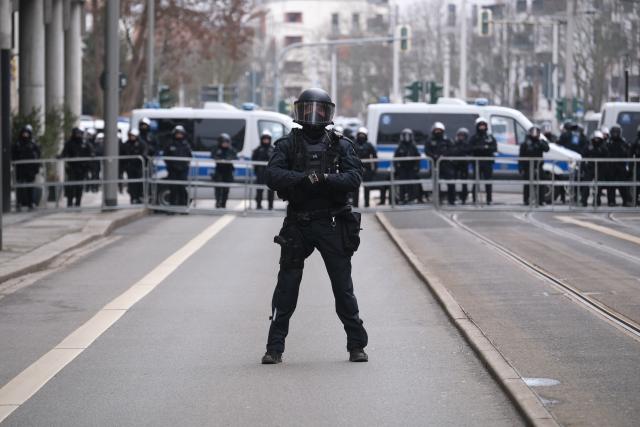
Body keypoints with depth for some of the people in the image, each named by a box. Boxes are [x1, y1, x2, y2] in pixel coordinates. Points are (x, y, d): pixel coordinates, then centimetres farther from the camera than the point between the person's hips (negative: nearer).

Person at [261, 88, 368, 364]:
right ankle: (274, 348, 8)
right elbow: (273, 176, -10)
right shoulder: (288, 144, 5)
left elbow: (354, 177, -7)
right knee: (286, 288, 2)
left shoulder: (340, 145, 6)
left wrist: (326, 179, -22)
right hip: (297, 225, 0)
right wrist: (304, 178, -24)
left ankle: (357, 345, 11)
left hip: (332, 224, 0)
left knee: (343, 288, 2)